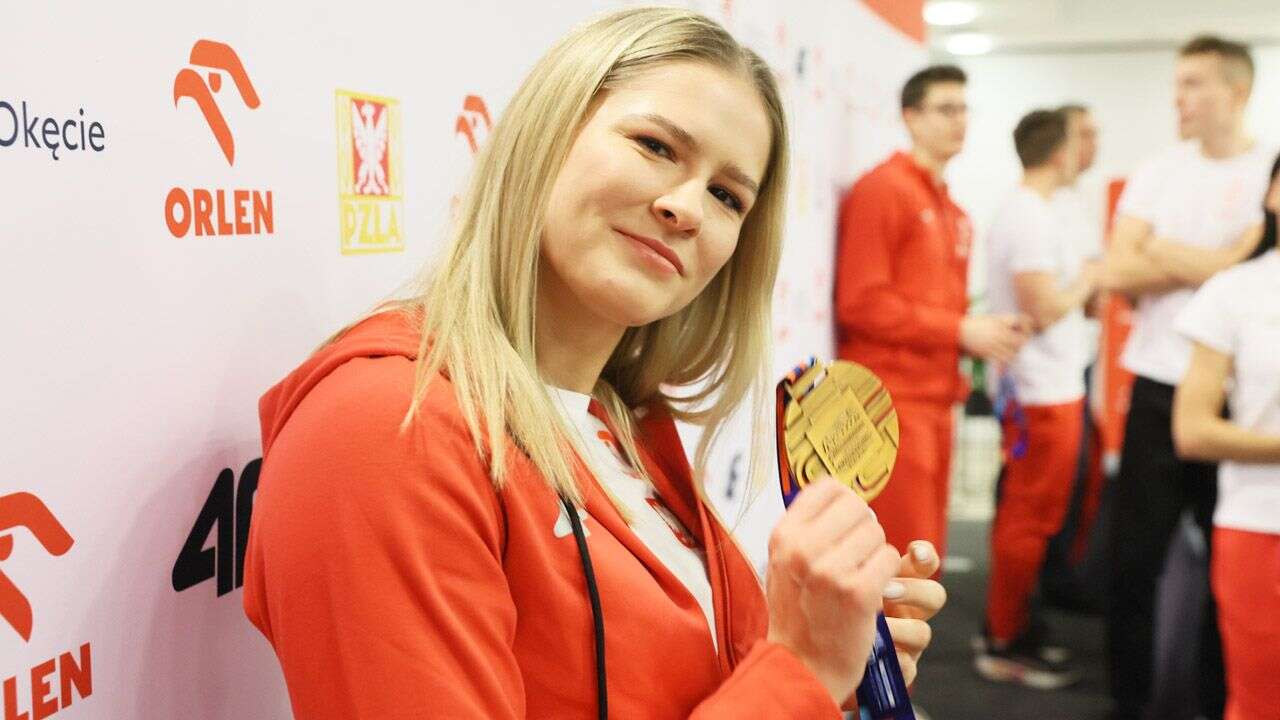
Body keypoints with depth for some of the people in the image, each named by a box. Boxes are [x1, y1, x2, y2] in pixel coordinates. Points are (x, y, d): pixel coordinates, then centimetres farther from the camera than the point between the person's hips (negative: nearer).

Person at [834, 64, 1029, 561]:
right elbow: (861, 303, -15)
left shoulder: (952, 211, 16)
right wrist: (961, 330, -13)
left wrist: (987, 332, 2)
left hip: (935, 402, 8)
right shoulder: (882, 189, -8)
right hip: (892, 401, -8)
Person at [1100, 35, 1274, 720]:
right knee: (1132, 555, 6)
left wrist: (1164, 254, -5)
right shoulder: (1157, 173, 8)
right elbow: (1116, 272, -2)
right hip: (1158, 387, 3)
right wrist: (1210, 265, -7)